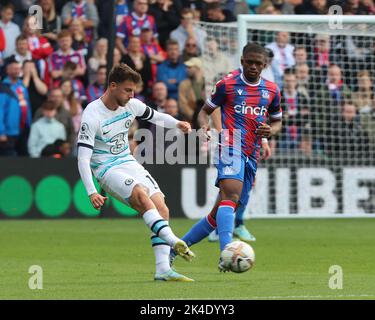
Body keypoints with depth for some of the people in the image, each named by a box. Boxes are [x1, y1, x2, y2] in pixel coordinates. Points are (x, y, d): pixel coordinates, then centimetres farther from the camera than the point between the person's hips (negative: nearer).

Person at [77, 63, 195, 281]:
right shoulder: (92, 115, -18)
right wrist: (92, 192, -29)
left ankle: (163, 269, -13)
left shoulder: (131, 105, 1)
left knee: (161, 208, -10)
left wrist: (176, 124, 2)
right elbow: (83, 158, -20)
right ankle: (172, 241, -43)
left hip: (129, 163, 7)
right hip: (107, 170, -7)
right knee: (141, 194, -34)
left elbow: (153, 115, 22)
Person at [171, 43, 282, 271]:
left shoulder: (271, 90, 15)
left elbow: (277, 122, 26)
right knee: (231, 195, -30)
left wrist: (271, 131, 2)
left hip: (252, 156, 6)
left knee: (219, 213, 7)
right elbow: (206, 110, 12)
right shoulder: (227, 85, 3)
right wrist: (204, 125, -11)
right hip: (231, 147, -6)